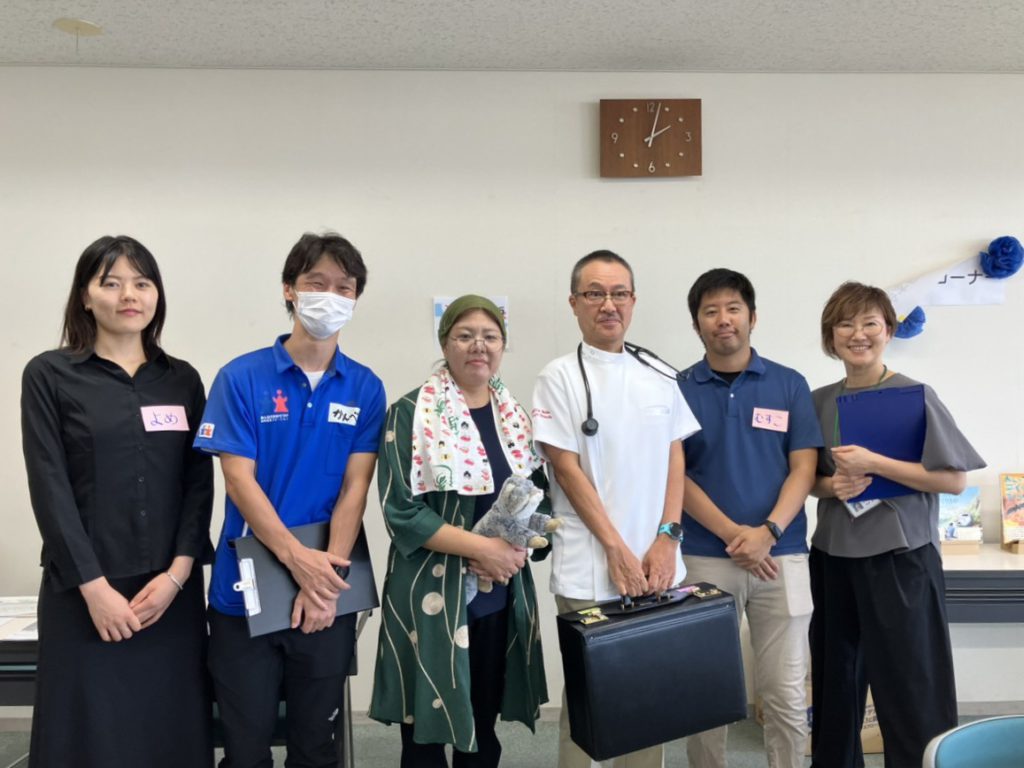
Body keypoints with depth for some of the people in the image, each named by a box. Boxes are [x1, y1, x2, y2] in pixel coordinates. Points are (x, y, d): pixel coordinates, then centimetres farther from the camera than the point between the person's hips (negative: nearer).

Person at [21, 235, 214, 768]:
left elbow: (199, 483, 3)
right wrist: (94, 585, -12)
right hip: (84, 592, -2)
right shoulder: (49, 375, 0)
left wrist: (178, 572, -8)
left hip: (170, 589, 2)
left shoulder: (183, 379, 7)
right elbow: (50, 488, -6)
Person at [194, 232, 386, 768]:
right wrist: (298, 559, -21)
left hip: (328, 594, 2)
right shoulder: (241, 378, -4)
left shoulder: (365, 388, 1)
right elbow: (238, 479, -10)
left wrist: (327, 575, -16)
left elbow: (355, 487, -4)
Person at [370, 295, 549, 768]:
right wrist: (483, 547, -18)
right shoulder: (412, 414, -8)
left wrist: (517, 547, -10)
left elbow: (539, 498, 10)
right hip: (433, 597, -5)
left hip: (501, 597, 5)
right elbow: (402, 511, -14)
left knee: (482, 730, 17)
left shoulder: (517, 418, 9)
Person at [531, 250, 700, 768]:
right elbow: (567, 469, -8)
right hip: (590, 571, -4)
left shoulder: (659, 378, 9)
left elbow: (675, 460, 9)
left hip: (657, 566, 4)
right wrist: (617, 549, -12)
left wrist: (667, 538, -4)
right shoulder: (559, 377, -4)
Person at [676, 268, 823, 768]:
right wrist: (731, 533, -12)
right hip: (704, 558, 0)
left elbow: (804, 468, 0)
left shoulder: (790, 385, 4)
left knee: (786, 693, 7)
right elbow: (675, 476, -2)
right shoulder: (678, 389, 1)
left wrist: (768, 531, -14)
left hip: (781, 555, 1)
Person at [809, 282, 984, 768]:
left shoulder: (914, 396, -6)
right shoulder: (820, 401, 6)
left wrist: (874, 464, -18)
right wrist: (831, 485, -8)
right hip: (833, 559, 4)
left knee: (911, 689, 0)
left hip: (899, 558, -4)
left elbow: (955, 480, -9)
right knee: (835, 685, 13)